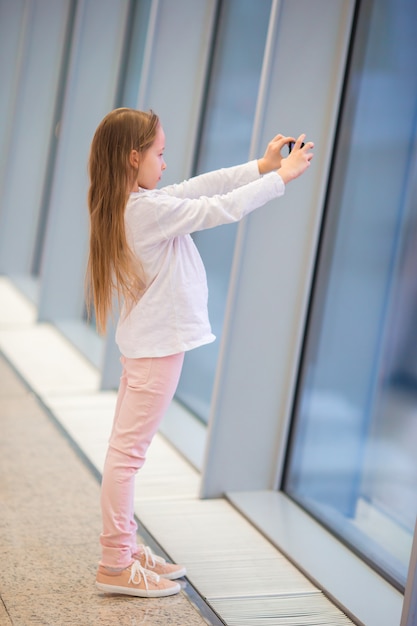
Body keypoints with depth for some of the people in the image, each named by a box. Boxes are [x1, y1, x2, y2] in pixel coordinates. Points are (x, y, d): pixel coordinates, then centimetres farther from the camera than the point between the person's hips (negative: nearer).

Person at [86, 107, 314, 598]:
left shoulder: (131, 204, 5)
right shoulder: (151, 208, -22)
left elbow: (200, 187, 10)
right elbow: (222, 208, -17)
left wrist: (261, 166, 9)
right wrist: (283, 175, -5)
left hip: (146, 342, 10)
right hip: (158, 344, -10)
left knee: (127, 449, 15)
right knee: (128, 451, -4)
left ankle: (124, 547, 26)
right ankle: (115, 565, 3)